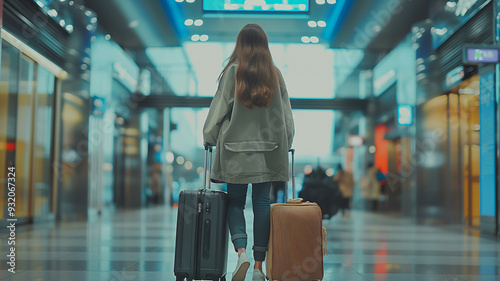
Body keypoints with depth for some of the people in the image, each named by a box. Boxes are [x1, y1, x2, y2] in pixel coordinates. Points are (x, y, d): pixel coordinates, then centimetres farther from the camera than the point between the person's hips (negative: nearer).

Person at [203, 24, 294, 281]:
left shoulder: (233, 72, -5)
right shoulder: (275, 75, 3)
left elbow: (219, 108, -2)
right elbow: (286, 114, 7)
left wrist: (209, 138, 11)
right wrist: (285, 145, 18)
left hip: (235, 149, -2)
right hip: (268, 150, 2)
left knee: (234, 202, 8)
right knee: (262, 204, 5)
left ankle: (241, 252, -13)